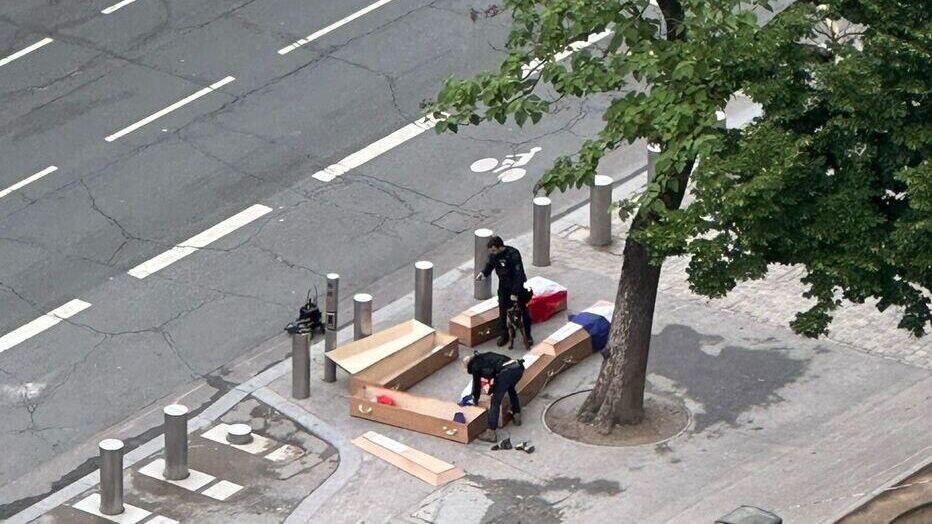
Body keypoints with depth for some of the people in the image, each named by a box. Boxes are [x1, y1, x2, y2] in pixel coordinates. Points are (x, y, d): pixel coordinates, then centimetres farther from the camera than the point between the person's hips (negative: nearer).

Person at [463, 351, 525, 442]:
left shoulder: (475, 365, 16)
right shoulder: (486, 356, 36)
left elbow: (476, 384, 25)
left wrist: (475, 400, 43)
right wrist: (491, 390, 61)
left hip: (506, 372, -7)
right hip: (518, 367, 7)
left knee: (495, 401, 1)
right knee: (511, 389, 38)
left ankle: (491, 433, -1)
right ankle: (517, 415, 46)